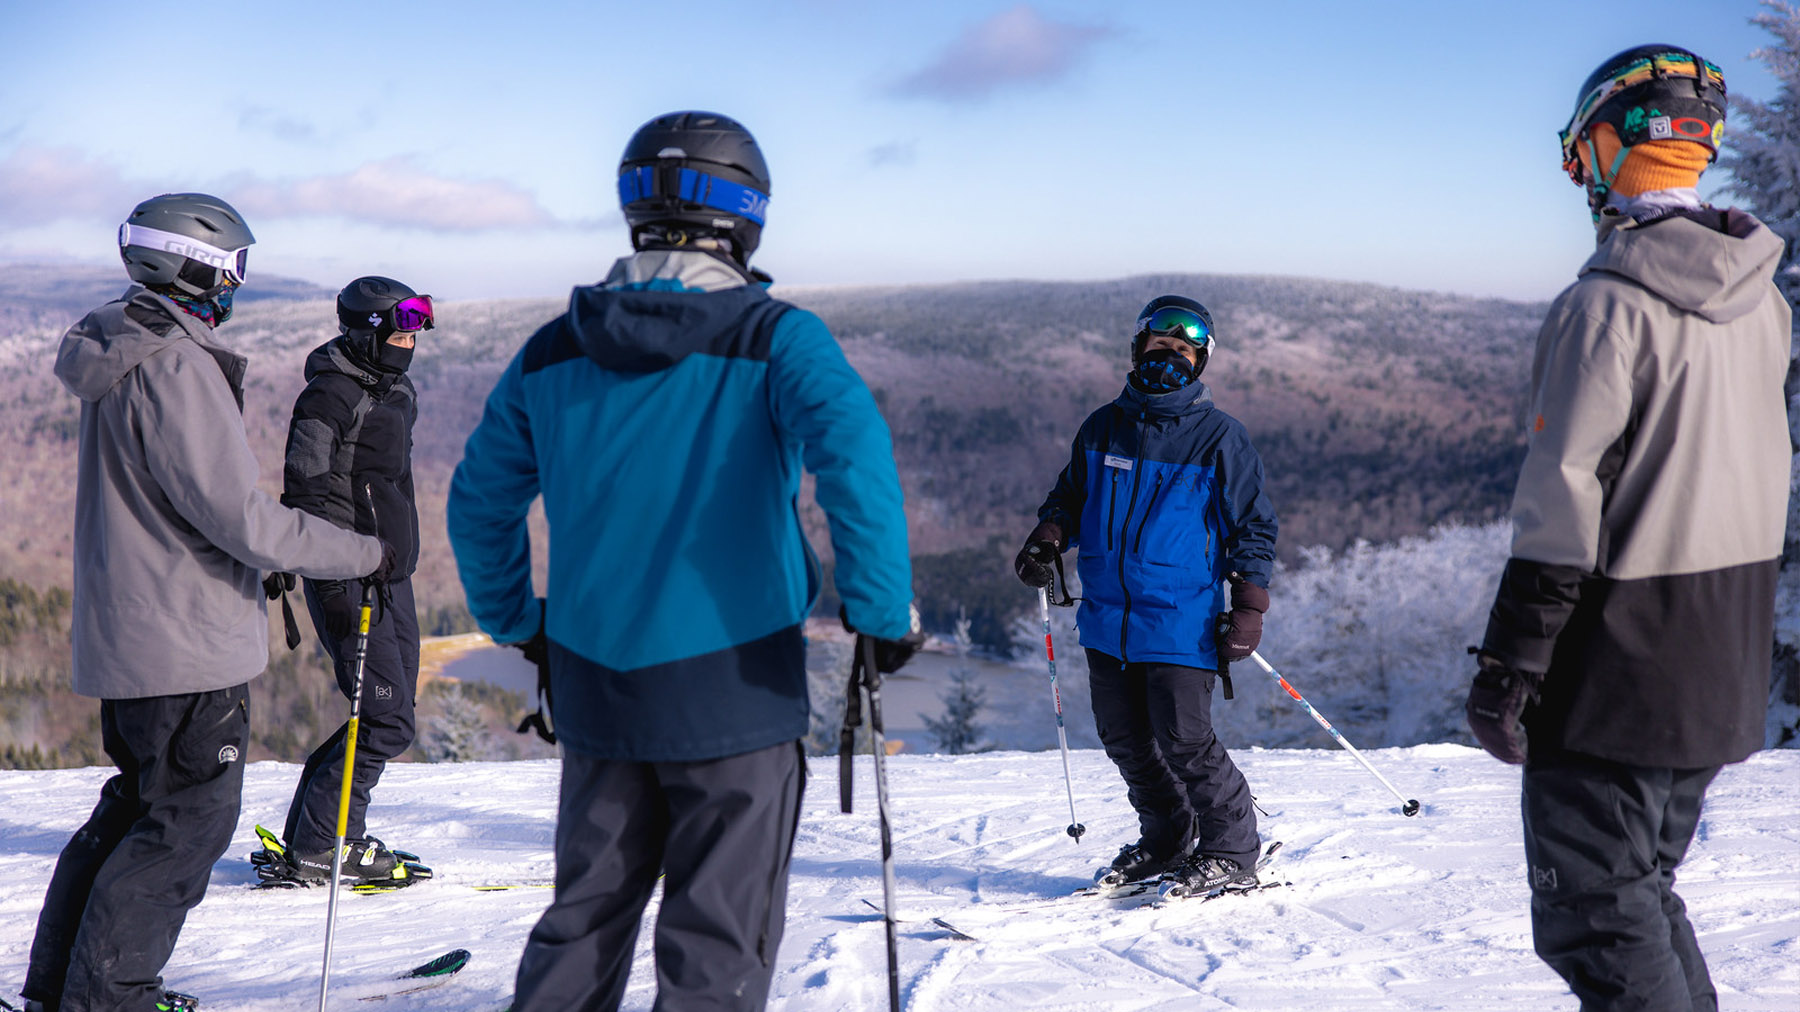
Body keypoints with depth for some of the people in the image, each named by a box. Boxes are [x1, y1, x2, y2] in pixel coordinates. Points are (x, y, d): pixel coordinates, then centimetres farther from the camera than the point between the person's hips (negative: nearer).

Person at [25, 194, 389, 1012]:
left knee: (141, 805, 20)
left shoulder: (123, 354, 12)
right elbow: (240, 519, -23)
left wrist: (261, 565, 26)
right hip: (187, 644, -10)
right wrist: (363, 553, -13)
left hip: (129, 632, 10)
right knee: (191, 820, 0)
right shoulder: (175, 368, -20)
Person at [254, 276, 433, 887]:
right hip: (348, 580, -10)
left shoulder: (398, 392, 15)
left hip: (391, 577, 10)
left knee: (391, 716, 12)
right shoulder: (330, 396, -13)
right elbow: (306, 491, -17)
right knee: (387, 720, -9)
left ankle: (309, 836, 23)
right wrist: (334, 583, -22)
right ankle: (315, 851, 2)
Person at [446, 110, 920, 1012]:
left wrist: (514, 622, 24)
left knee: (584, 919, 19)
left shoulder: (552, 353, 5)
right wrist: (885, 611, -15)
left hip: (594, 684, 4)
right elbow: (855, 456, -24)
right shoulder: (774, 339, -9)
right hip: (733, 684, -4)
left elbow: (478, 500, 12)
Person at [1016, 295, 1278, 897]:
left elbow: (1254, 527, 2)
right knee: (1124, 739, 11)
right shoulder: (1102, 429, 9)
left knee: (1184, 741, -8)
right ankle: (1167, 841, 29)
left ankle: (1231, 853, 10)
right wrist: (1048, 537, 0)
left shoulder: (1219, 438, -1)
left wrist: (1248, 610, -8)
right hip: (1107, 618, 5)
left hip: (1183, 620, -5)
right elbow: (1071, 496, 22)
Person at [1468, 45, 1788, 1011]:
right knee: (1643, 887, 21)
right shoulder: (1762, 297, 8)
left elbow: (1564, 499, -20)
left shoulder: (1608, 303, -17)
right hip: (1727, 667, 8)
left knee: (1594, 914, 0)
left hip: (1621, 668, -8)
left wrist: (1508, 662, -16)